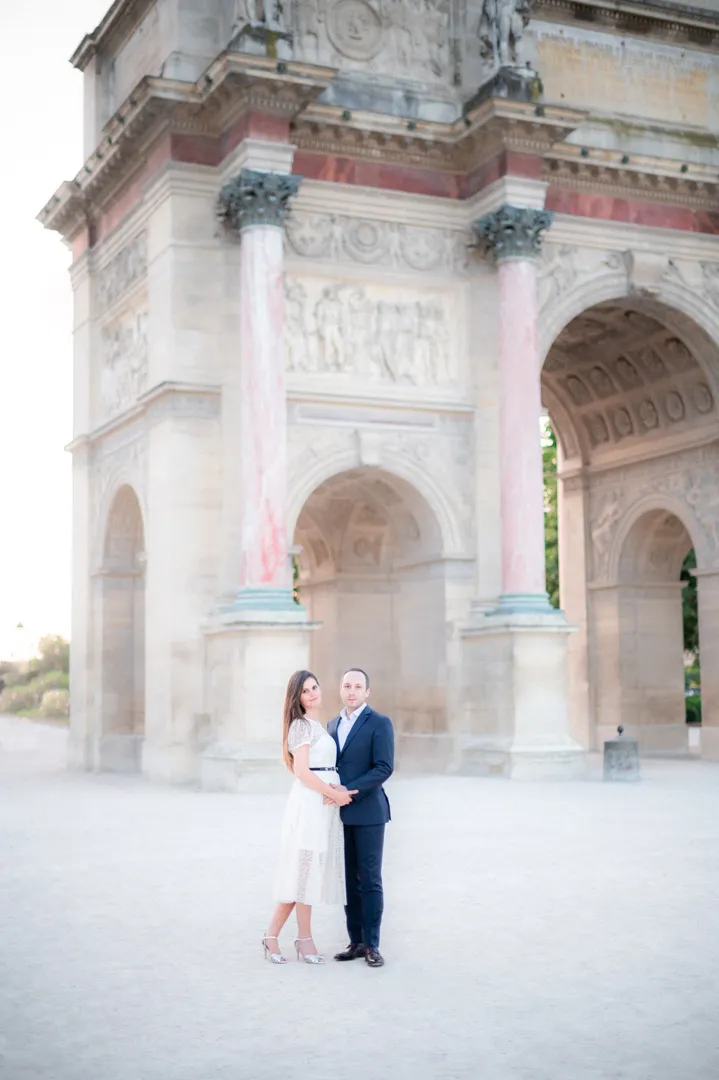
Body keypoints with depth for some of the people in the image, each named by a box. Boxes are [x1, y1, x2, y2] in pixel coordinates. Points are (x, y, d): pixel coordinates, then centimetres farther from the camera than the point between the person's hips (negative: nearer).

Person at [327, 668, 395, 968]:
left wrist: (350, 791, -19)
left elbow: (384, 767, -14)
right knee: (349, 881, 8)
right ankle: (356, 941, 14)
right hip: (341, 814, 5)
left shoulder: (379, 723, -5)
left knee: (370, 880, -2)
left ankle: (371, 944, 4)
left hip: (368, 812, -5)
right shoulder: (333, 724, 15)